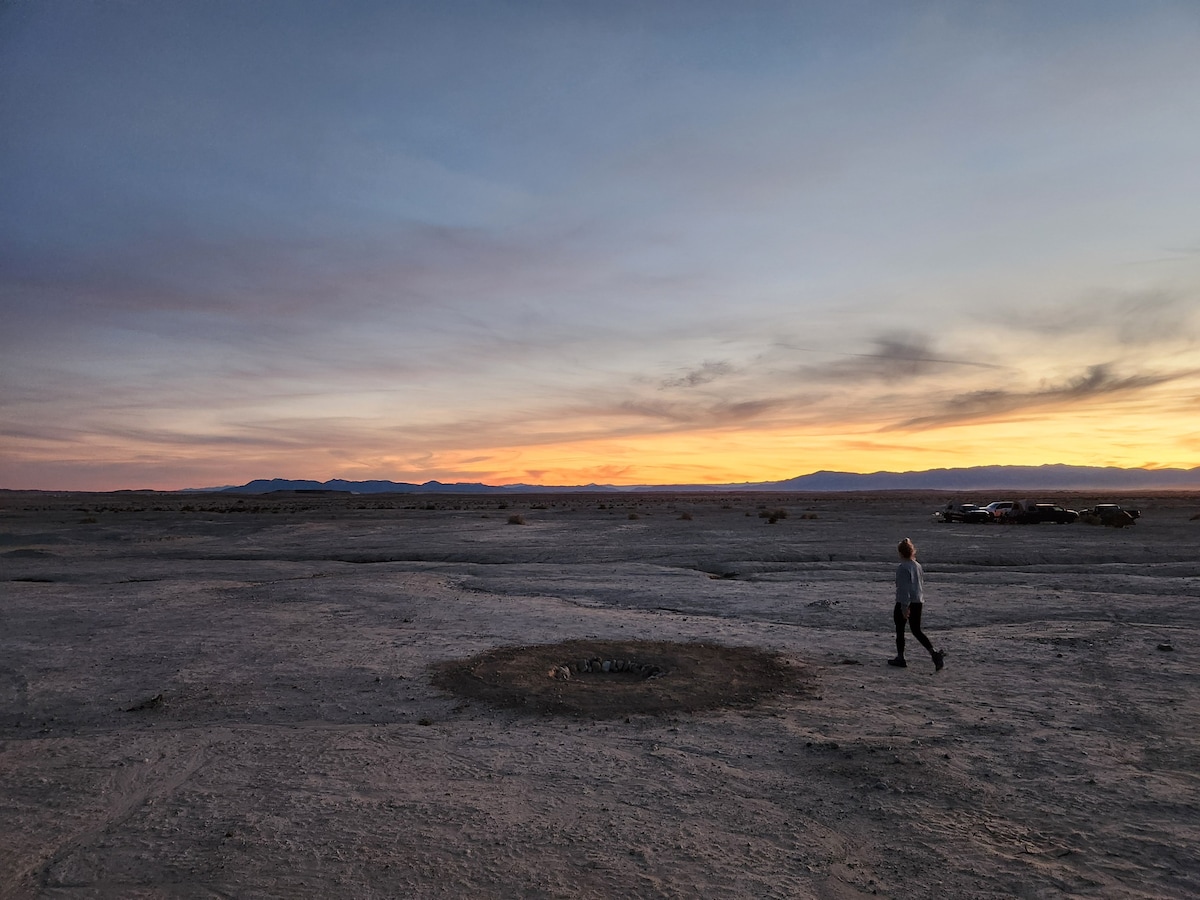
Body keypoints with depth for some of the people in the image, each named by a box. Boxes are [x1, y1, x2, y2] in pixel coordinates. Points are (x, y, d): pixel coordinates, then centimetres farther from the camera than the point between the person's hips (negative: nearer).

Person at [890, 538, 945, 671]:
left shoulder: (902, 568, -16)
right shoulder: (918, 566, 8)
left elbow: (904, 588, -21)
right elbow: (921, 586, 17)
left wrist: (905, 607, -20)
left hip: (904, 603, -7)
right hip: (918, 603, 7)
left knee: (900, 630, 8)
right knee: (916, 631, 12)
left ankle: (900, 658, 15)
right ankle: (935, 653, -3)